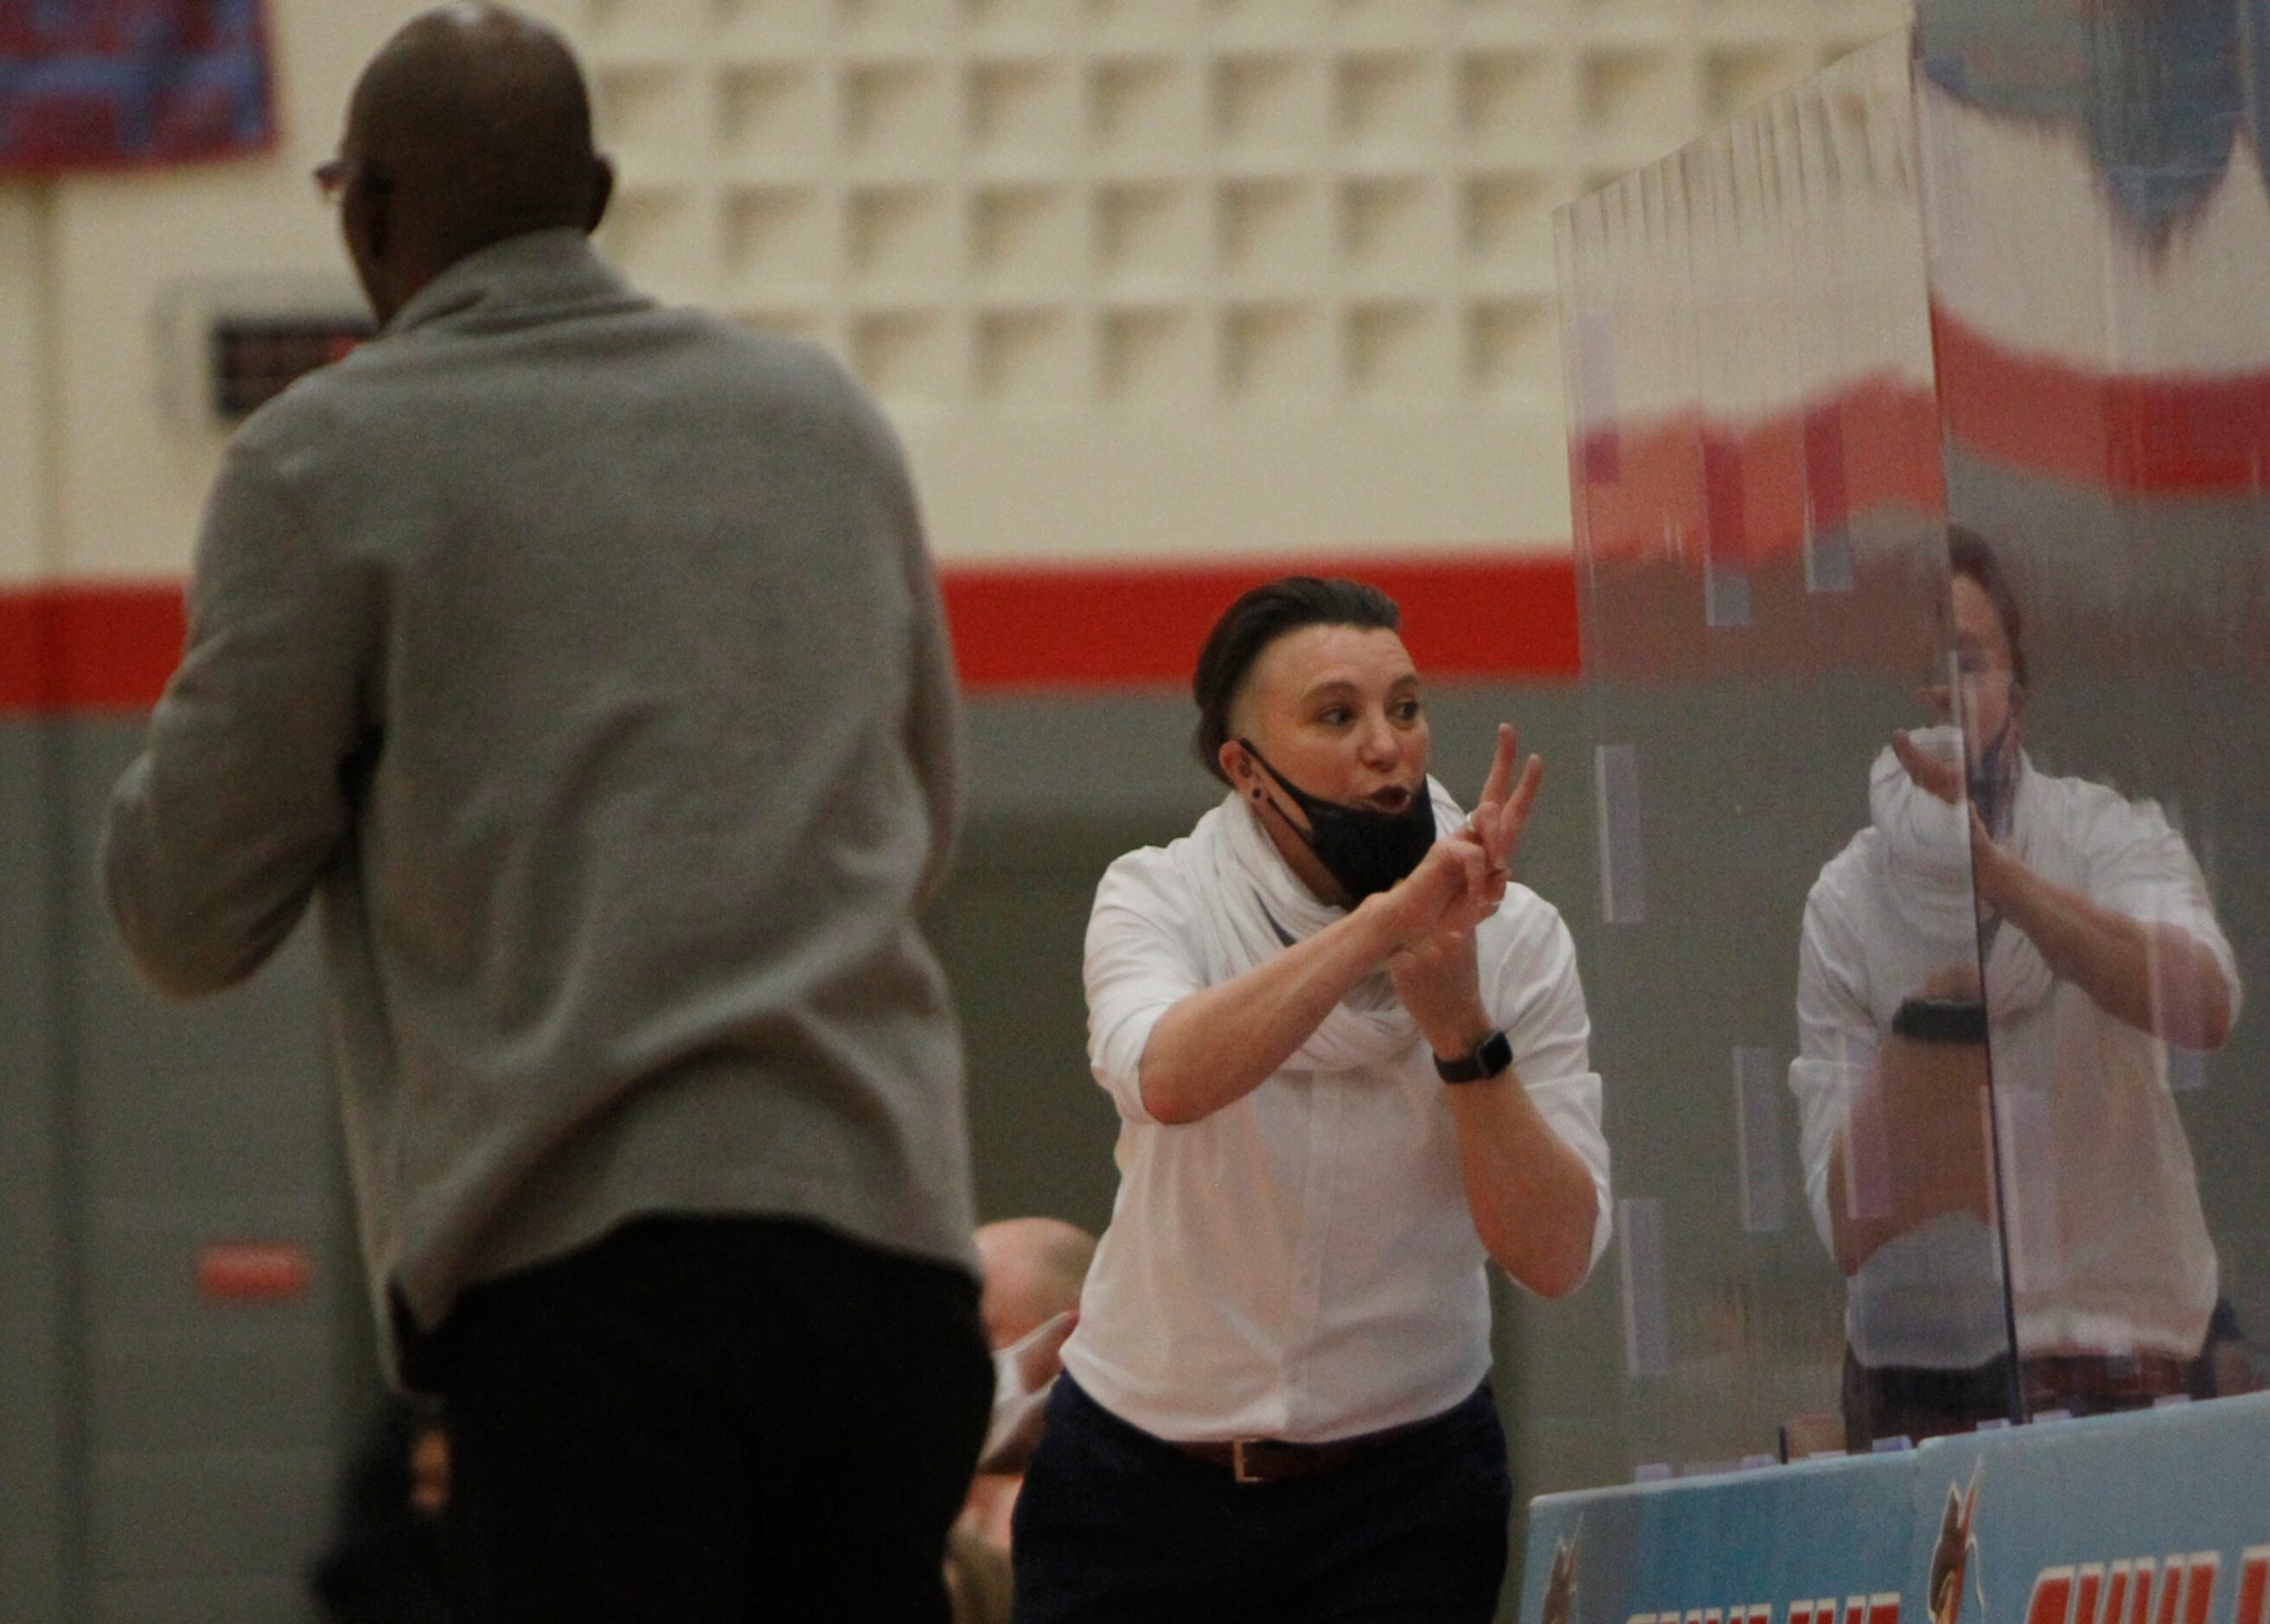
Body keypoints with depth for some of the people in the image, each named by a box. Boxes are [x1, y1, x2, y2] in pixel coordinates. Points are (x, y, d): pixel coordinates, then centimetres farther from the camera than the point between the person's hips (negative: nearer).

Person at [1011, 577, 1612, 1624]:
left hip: (1405, 1496, 0)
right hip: (1145, 1478, 0)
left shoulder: (1513, 938, -6)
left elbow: (1557, 1259, -14)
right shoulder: (1161, 898, -8)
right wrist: (1385, 919, -40)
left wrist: (1461, 1028, -25)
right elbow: (1166, 1077, -32)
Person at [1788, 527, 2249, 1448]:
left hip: (2123, 1369, -1)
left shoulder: (2107, 836, -4)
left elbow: (2206, 1008, -27)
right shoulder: (1843, 905, 0)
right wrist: (1933, 1002, -15)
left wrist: (1994, 874, -35)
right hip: (1918, 1383, 1)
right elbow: (1851, 1232, -5)